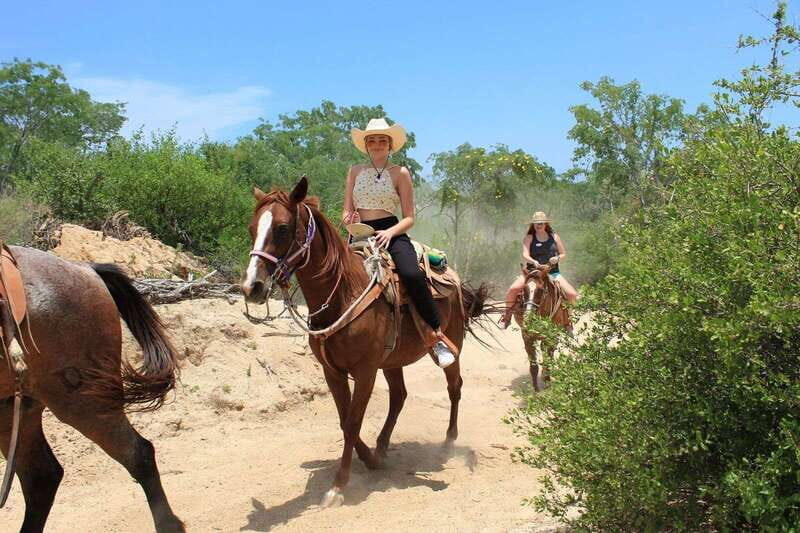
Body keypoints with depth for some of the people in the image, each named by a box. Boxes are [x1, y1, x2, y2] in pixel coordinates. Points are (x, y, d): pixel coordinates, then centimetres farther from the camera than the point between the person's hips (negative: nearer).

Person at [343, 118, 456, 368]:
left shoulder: (400, 173, 6)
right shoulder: (355, 171, 13)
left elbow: (409, 218, 3)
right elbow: (347, 211, 14)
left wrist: (390, 232, -16)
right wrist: (349, 218, -11)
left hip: (392, 233, -3)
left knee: (412, 275, -31)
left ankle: (438, 336, -21)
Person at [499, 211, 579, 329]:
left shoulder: (554, 236, 9)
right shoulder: (529, 238, 2)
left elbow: (563, 254, 13)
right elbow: (525, 255, -12)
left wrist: (557, 258, -10)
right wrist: (534, 262, -33)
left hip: (552, 273, 2)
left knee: (572, 295, -14)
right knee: (513, 289, -26)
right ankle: (507, 316, -3)